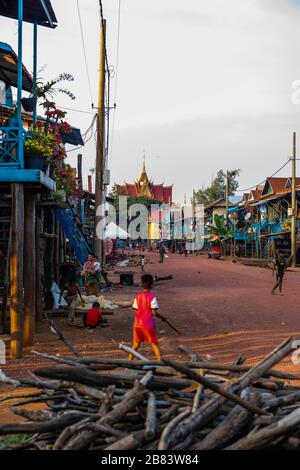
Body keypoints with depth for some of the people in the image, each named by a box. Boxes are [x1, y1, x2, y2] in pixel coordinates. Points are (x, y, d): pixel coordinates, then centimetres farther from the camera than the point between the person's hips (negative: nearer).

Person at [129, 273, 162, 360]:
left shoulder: (138, 296, 3)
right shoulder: (152, 297, -12)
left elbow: (136, 310, 5)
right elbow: (154, 312, -13)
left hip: (137, 324, 5)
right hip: (148, 324, -5)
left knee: (136, 344, 16)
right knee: (154, 344, 4)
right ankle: (160, 360, 0)